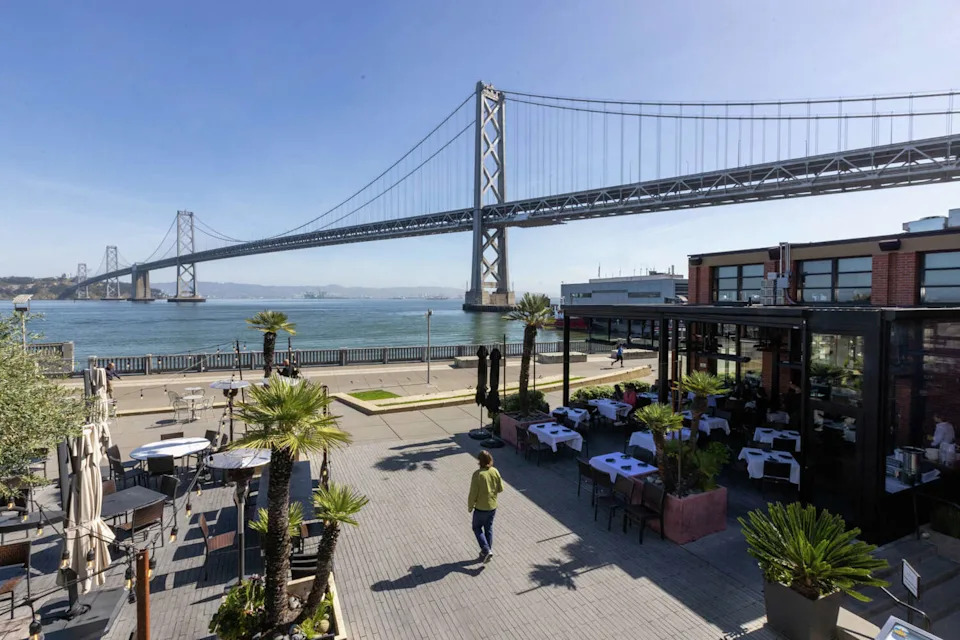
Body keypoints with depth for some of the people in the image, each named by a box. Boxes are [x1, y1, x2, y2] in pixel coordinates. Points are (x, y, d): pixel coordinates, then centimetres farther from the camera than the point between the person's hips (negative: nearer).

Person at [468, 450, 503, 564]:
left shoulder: (478, 474, -24)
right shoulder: (495, 471, -9)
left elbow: (473, 493, -19)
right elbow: (500, 489, 0)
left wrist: (470, 506, -3)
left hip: (481, 508, -5)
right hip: (493, 506, 5)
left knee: (477, 528, 17)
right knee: (489, 528, 21)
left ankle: (486, 550, 6)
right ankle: (488, 551, 32)